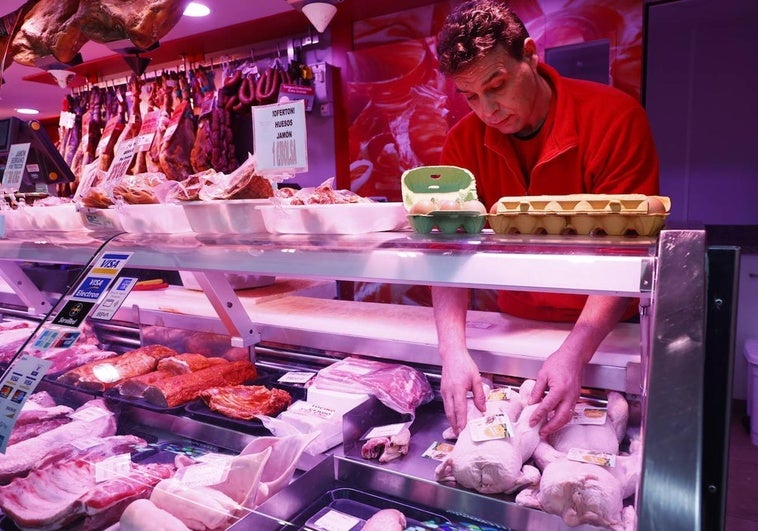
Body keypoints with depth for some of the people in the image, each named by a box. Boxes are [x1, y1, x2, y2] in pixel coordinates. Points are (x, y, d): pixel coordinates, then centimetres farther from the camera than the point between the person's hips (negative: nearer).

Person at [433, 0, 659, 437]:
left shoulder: (615, 118, -19)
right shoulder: (464, 141, -9)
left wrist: (575, 353, -34)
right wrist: (453, 351, -29)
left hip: (606, 332, -2)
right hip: (515, 328, 3)